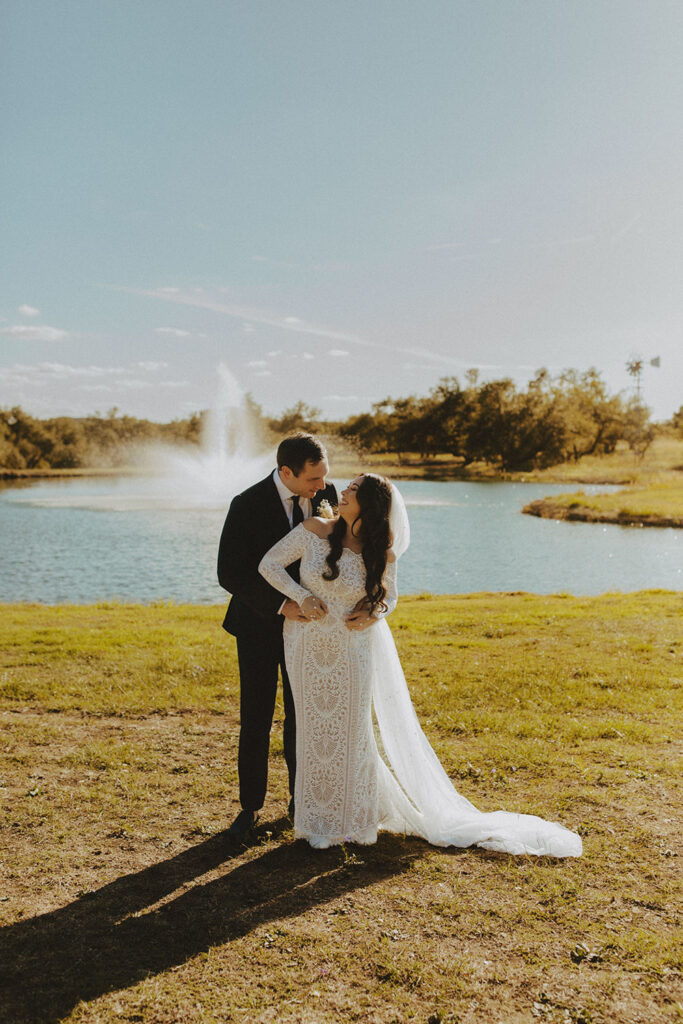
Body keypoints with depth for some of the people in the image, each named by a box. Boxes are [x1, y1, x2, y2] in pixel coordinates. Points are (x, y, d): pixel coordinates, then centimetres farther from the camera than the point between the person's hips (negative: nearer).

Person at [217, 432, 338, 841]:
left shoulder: (327, 494, -6)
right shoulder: (248, 505, -18)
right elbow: (230, 573, -19)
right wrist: (281, 605, -26)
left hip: (306, 621, 3)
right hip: (260, 626, -3)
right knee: (256, 720, 6)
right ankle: (251, 807, 24)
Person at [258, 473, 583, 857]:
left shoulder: (382, 554, -9)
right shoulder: (313, 532, -11)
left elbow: (390, 595, 7)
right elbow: (269, 563, -5)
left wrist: (374, 614, -14)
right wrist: (301, 596, -17)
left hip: (354, 650, -1)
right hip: (310, 648, 1)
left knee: (352, 731, 7)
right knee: (316, 730, 11)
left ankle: (354, 819, 27)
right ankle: (318, 819, 29)